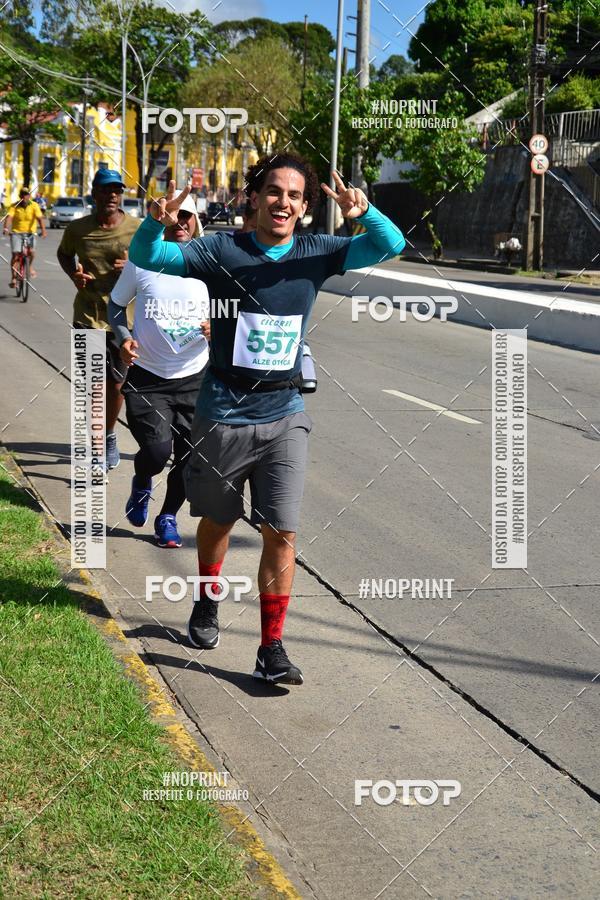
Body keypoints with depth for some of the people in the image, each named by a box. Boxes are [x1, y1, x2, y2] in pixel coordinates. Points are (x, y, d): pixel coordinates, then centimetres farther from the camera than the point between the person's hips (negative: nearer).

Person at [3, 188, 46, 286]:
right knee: (15, 254, -11)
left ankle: (30, 266, 10)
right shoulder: (15, 206, -3)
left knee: (31, 251, -22)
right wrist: (6, 228, -36)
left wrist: (43, 230, -32)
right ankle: (13, 277, 1)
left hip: (30, 233, 0)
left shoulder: (34, 205, -4)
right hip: (16, 233, 0)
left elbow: (39, 218, -17)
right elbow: (9, 217, -17)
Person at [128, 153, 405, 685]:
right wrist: (156, 223, -34)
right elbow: (147, 258, -12)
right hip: (223, 415, -1)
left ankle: (272, 648, 2)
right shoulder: (222, 251, -8)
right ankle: (207, 604, 45)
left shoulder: (316, 253, -1)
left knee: (282, 533, -6)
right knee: (218, 521, 18)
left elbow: (390, 245, -5)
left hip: (284, 417, 1)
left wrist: (364, 213, -26)